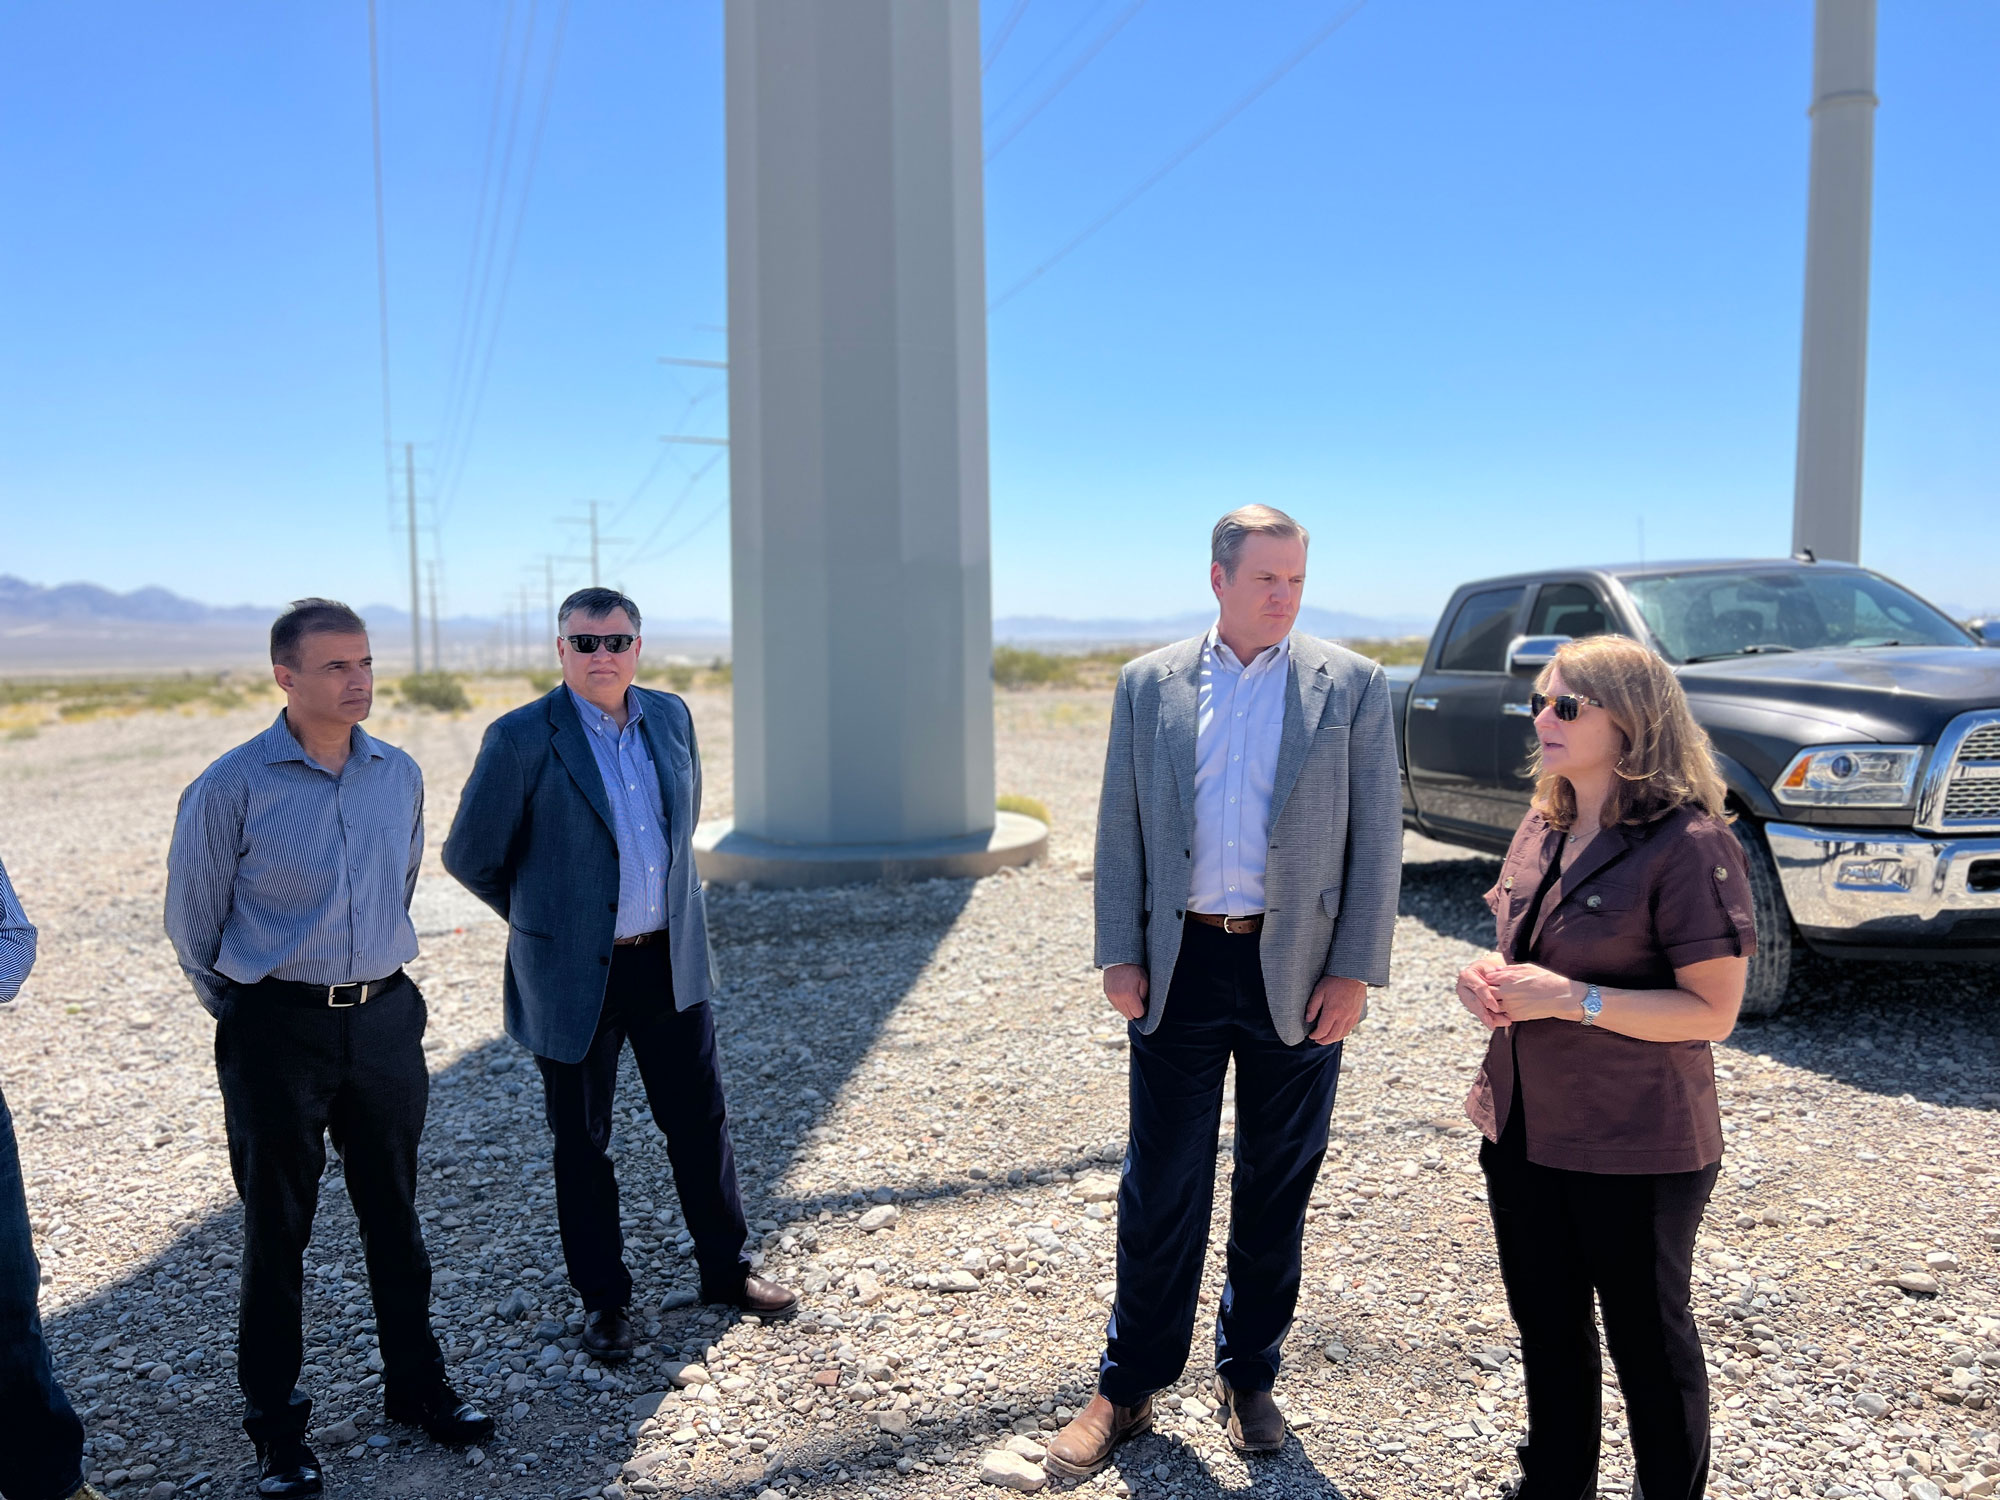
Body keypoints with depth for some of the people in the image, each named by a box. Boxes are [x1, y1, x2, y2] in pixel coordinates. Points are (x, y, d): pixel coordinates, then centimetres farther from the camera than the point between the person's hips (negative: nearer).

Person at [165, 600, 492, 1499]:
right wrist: (245, 1011, 8)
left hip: (385, 1019, 4)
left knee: (394, 1214, 15)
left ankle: (415, 1387, 32)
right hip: (276, 1032, -4)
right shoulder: (232, 786, -12)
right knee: (277, 1229, 9)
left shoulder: (400, 775, 1)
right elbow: (191, 920, -1)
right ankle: (275, 1426, 26)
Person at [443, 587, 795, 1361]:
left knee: (700, 1122, 13)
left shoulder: (671, 716, 2)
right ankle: (604, 1300, 29)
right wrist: (543, 918, 6)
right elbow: (469, 854, -5)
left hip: (672, 962, 4)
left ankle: (726, 1270, 32)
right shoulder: (521, 738, -14)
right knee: (581, 1143, 11)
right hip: (576, 975, -4)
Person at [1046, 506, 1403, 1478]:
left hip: (1297, 974, 0)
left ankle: (1249, 1378, 33)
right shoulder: (1148, 684, 3)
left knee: (1275, 1190, 13)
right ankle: (1129, 1387, 26)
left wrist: (1355, 970, -6)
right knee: (1159, 1187, 8)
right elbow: (1120, 828, 4)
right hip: (1180, 968, 0)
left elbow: (1377, 838, -1)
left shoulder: (1353, 686, 0)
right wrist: (1120, 954, -1)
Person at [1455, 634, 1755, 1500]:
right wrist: (1488, 976, -4)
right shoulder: (1543, 829, 6)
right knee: (1547, 1328, 21)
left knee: (1646, 1335, 13)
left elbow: (1714, 1011, -18)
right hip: (1523, 1130, 7)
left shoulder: (1687, 844, -17)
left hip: (1636, 1148, -7)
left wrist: (1572, 999, -25)